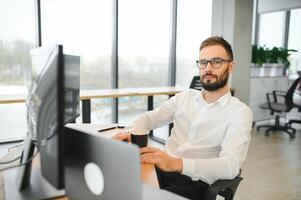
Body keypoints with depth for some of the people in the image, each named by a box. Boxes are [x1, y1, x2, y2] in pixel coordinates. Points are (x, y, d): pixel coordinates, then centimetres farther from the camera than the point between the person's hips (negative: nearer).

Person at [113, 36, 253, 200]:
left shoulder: (240, 112, -3)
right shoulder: (184, 97, 14)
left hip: (193, 181, -4)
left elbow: (230, 165, -17)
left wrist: (176, 163, -33)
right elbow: (150, 117, 15)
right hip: (161, 169, 5)